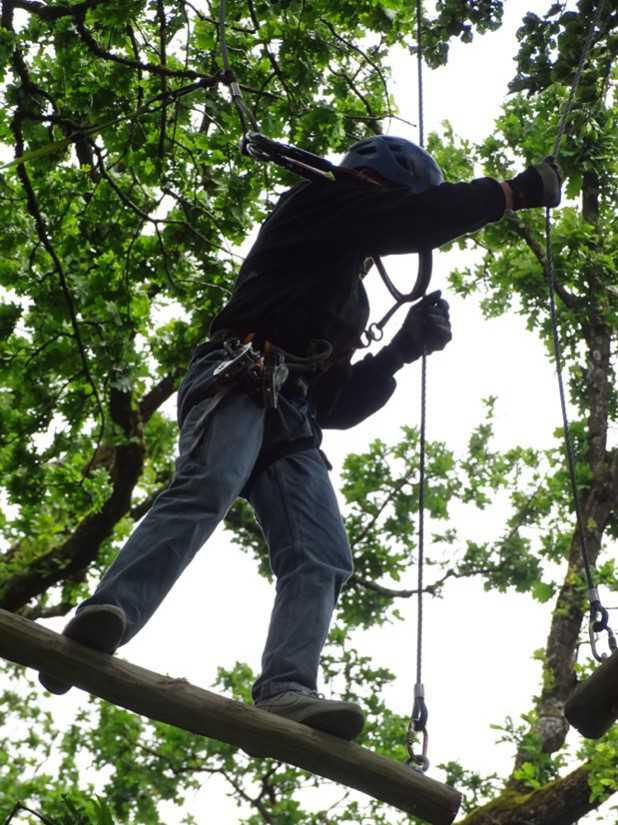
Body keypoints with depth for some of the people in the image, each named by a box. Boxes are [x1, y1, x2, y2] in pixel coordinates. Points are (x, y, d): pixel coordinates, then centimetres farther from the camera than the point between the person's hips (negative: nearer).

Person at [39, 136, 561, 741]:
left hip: (291, 425, 8)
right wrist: (518, 191, 5)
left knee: (321, 559, -17)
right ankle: (102, 621, -48)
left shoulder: (346, 297, 37)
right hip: (240, 379, -7)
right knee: (207, 488, -35)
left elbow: (335, 406, 28)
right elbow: (421, 220, 0)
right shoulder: (316, 206, 17)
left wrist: (403, 350, 19)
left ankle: (285, 691, -35)